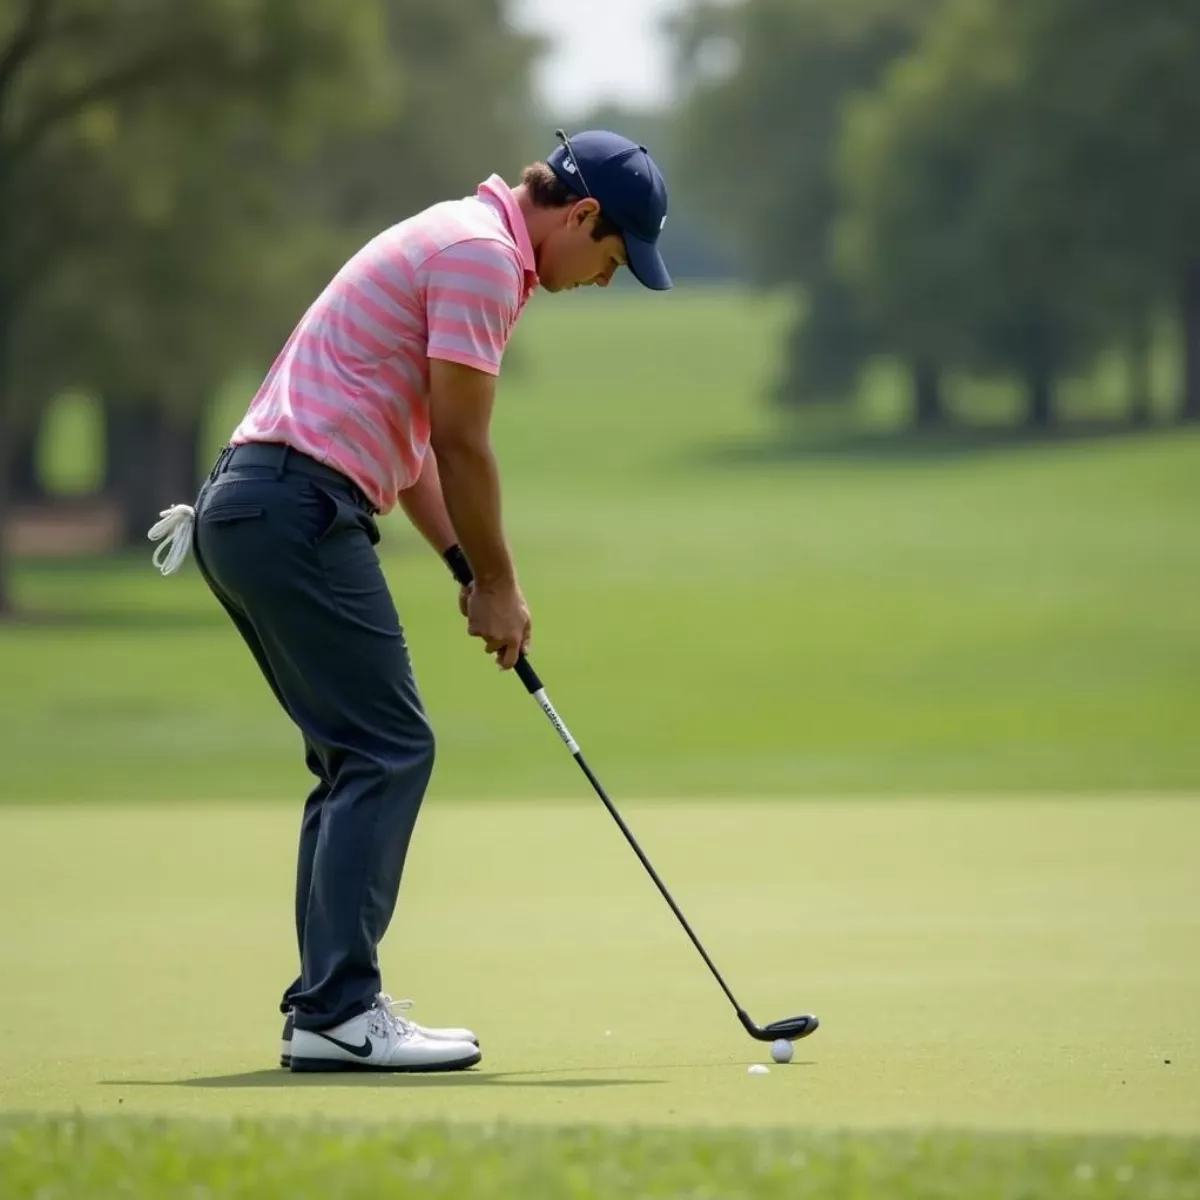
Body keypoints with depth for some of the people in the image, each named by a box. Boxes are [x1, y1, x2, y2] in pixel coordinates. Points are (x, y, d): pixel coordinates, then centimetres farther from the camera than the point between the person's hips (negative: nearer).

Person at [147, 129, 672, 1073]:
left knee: (363, 758, 13)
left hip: (248, 508, 11)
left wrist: (467, 567, 18)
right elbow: (460, 445, -12)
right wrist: (498, 585, -1)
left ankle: (328, 1005, 12)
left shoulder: (462, 244, 23)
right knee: (387, 750, -10)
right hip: (299, 509, -11)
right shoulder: (483, 253, -10)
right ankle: (338, 1011, -14)